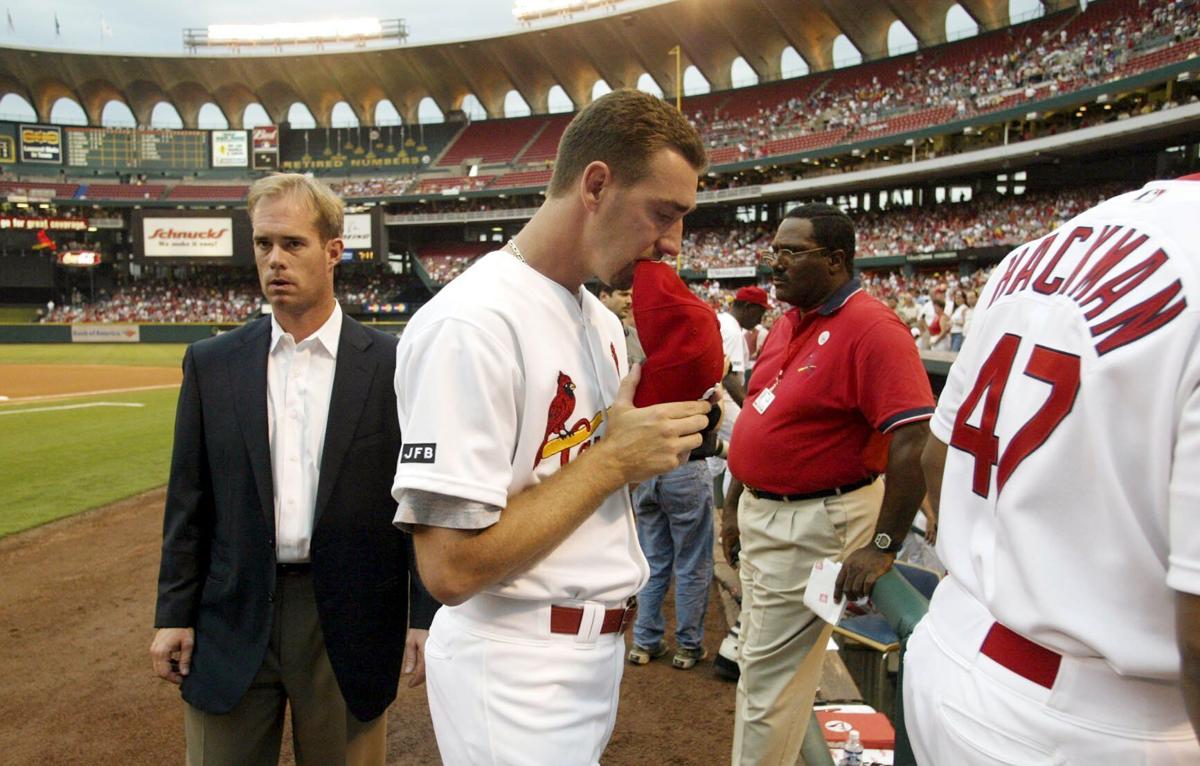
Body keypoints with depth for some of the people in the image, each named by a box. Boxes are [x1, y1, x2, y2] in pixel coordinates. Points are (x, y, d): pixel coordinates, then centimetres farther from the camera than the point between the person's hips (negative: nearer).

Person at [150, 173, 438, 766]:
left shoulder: (394, 364, -6)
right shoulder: (211, 363, 2)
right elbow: (189, 499, 6)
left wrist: (428, 617, -6)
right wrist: (174, 613, 4)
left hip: (349, 621, -2)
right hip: (233, 617, 2)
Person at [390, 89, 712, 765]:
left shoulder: (603, 321, 6)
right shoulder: (471, 325, -23)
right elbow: (451, 568, -26)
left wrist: (669, 427, -4)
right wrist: (613, 459, -21)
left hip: (600, 650, 9)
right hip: (516, 675, -8)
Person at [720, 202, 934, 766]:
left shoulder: (872, 329, -19)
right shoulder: (787, 323, 8)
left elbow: (913, 444, -26)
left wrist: (882, 547, -27)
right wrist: (736, 502, 18)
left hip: (815, 525, -9)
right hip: (761, 512, 9)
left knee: (769, 673, 2)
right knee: (757, 663, 22)